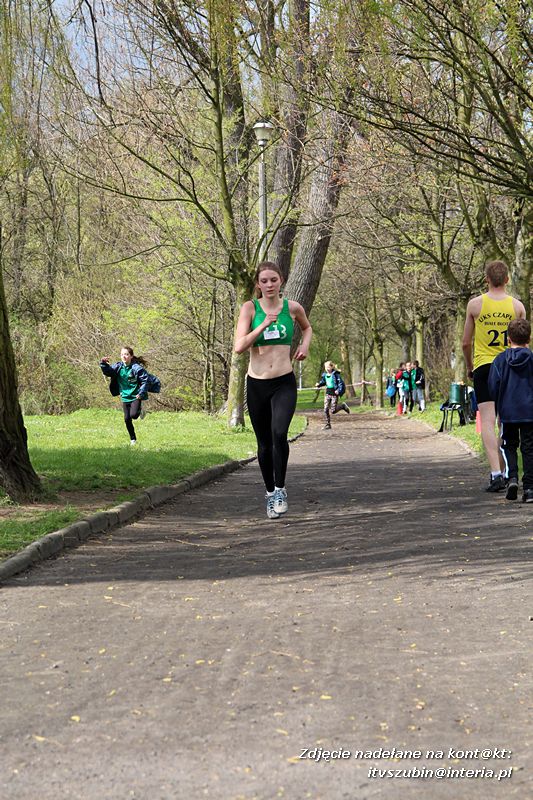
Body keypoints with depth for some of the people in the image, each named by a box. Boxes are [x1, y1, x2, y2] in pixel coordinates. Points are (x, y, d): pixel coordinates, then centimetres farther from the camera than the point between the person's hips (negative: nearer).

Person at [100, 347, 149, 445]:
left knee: (133, 415, -22)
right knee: (127, 419, 5)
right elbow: (108, 371, -11)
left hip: (136, 396, -5)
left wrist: (141, 393, -19)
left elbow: (145, 381, -12)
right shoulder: (118, 367, -1)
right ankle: (133, 439, 22)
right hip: (125, 397, 5)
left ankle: (140, 410, 14)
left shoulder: (136, 368, -15)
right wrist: (103, 364, -28)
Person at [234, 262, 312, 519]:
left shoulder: (292, 307, 2)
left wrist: (305, 344, 6)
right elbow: (239, 346, -13)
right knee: (264, 443, 10)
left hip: (284, 383, 0)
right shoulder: (250, 307, -3)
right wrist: (264, 324, -20)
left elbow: (307, 327, 25)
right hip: (257, 384, 1)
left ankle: (280, 489, -7)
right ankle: (270, 492, 28)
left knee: (279, 434, -23)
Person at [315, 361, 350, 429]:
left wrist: (338, 390, -27)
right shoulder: (325, 375, 6)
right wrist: (319, 384, 2)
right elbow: (323, 382, 22)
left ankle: (343, 406, 21)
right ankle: (328, 424, 8)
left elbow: (341, 383, -14)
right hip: (328, 393, 6)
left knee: (333, 411, -6)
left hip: (334, 393, -6)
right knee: (326, 410, -2)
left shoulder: (335, 374, -13)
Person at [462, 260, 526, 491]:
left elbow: (466, 342, 3)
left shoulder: (475, 304, -2)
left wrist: (469, 365, 20)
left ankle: (496, 473, -19)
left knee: (487, 421, -6)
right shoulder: (517, 305, 2)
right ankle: (507, 471, 18)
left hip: (484, 366, -2)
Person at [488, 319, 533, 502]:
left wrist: (497, 408, 14)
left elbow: (493, 387, 0)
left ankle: (512, 477, -7)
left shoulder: (500, 360, -3)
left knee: (509, 445, 15)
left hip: (508, 413, 0)